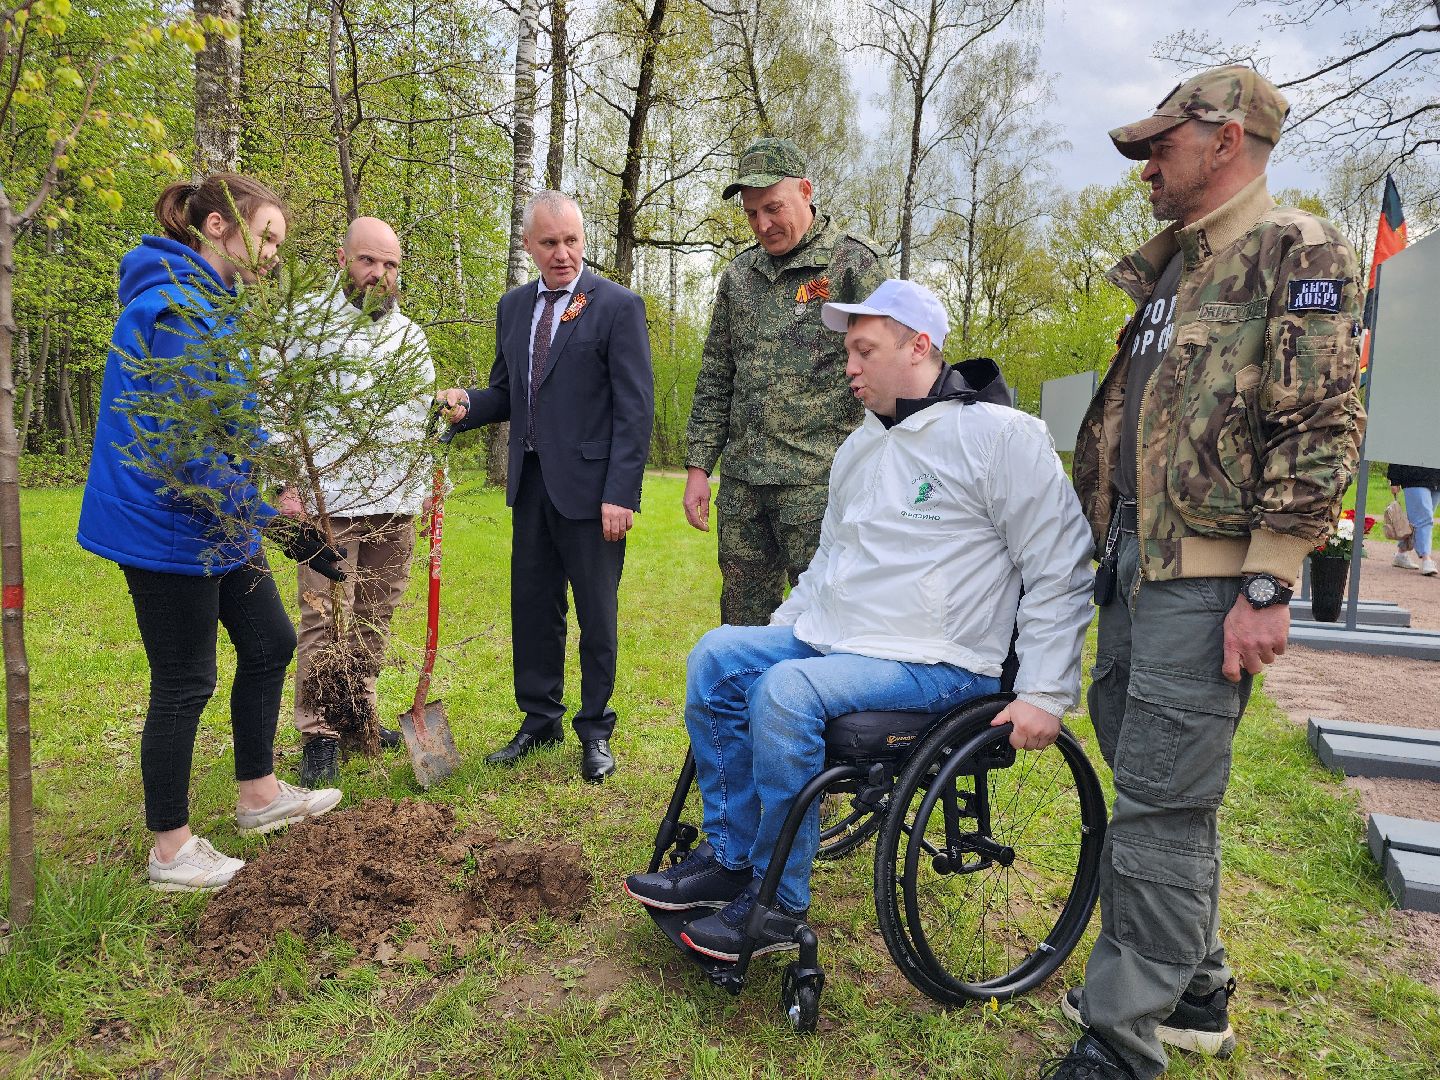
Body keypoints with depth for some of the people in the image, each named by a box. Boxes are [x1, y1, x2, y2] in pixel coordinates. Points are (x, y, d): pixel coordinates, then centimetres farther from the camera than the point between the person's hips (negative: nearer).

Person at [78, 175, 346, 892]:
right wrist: (271, 515, -22)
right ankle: (171, 853, 19)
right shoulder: (176, 305, -20)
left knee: (269, 642, 18)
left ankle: (259, 794, 34)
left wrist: (266, 501, 13)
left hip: (216, 524, 10)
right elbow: (187, 446, -26)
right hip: (170, 529, -10)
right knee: (184, 684, 2)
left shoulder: (207, 302, 13)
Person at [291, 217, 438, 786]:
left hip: (397, 503, 5)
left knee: (374, 620, 10)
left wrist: (431, 485, 14)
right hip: (328, 499, -4)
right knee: (326, 620, -5)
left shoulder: (411, 335, 17)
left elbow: (426, 415, 23)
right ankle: (319, 736, 5)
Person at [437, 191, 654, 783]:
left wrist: (620, 494, -17)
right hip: (530, 482, 6)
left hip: (588, 485, -6)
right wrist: (467, 405, -4)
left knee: (596, 615, 5)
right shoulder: (514, 306, 12)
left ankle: (595, 731, 21)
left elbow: (636, 408, -11)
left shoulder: (618, 306, -7)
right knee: (532, 608, 13)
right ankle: (539, 720, 30)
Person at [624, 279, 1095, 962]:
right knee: (717, 656, -8)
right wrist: (777, 630, 16)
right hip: (829, 638, 8)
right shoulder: (858, 448, 15)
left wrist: (1046, 695, -14)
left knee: (785, 692, -29)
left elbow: (1060, 573, -10)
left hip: (935, 663, -8)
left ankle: (778, 905, -12)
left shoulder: (1001, 435, -9)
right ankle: (728, 857, 0)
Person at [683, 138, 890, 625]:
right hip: (741, 485, 6)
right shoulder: (738, 275, 15)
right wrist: (698, 467, 11)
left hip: (819, 483, -5)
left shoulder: (854, 262, -2)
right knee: (741, 626, 11)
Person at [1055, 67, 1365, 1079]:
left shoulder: (1300, 254, -6)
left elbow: (1319, 432, -14)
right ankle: (1196, 995, 31)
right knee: (1163, 790, 15)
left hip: (1206, 578, -9)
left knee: (1160, 804, -5)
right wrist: (1102, 541, 22)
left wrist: (1269, 588, -19)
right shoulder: (1161, 266, 19)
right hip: (1132, 561, 9)